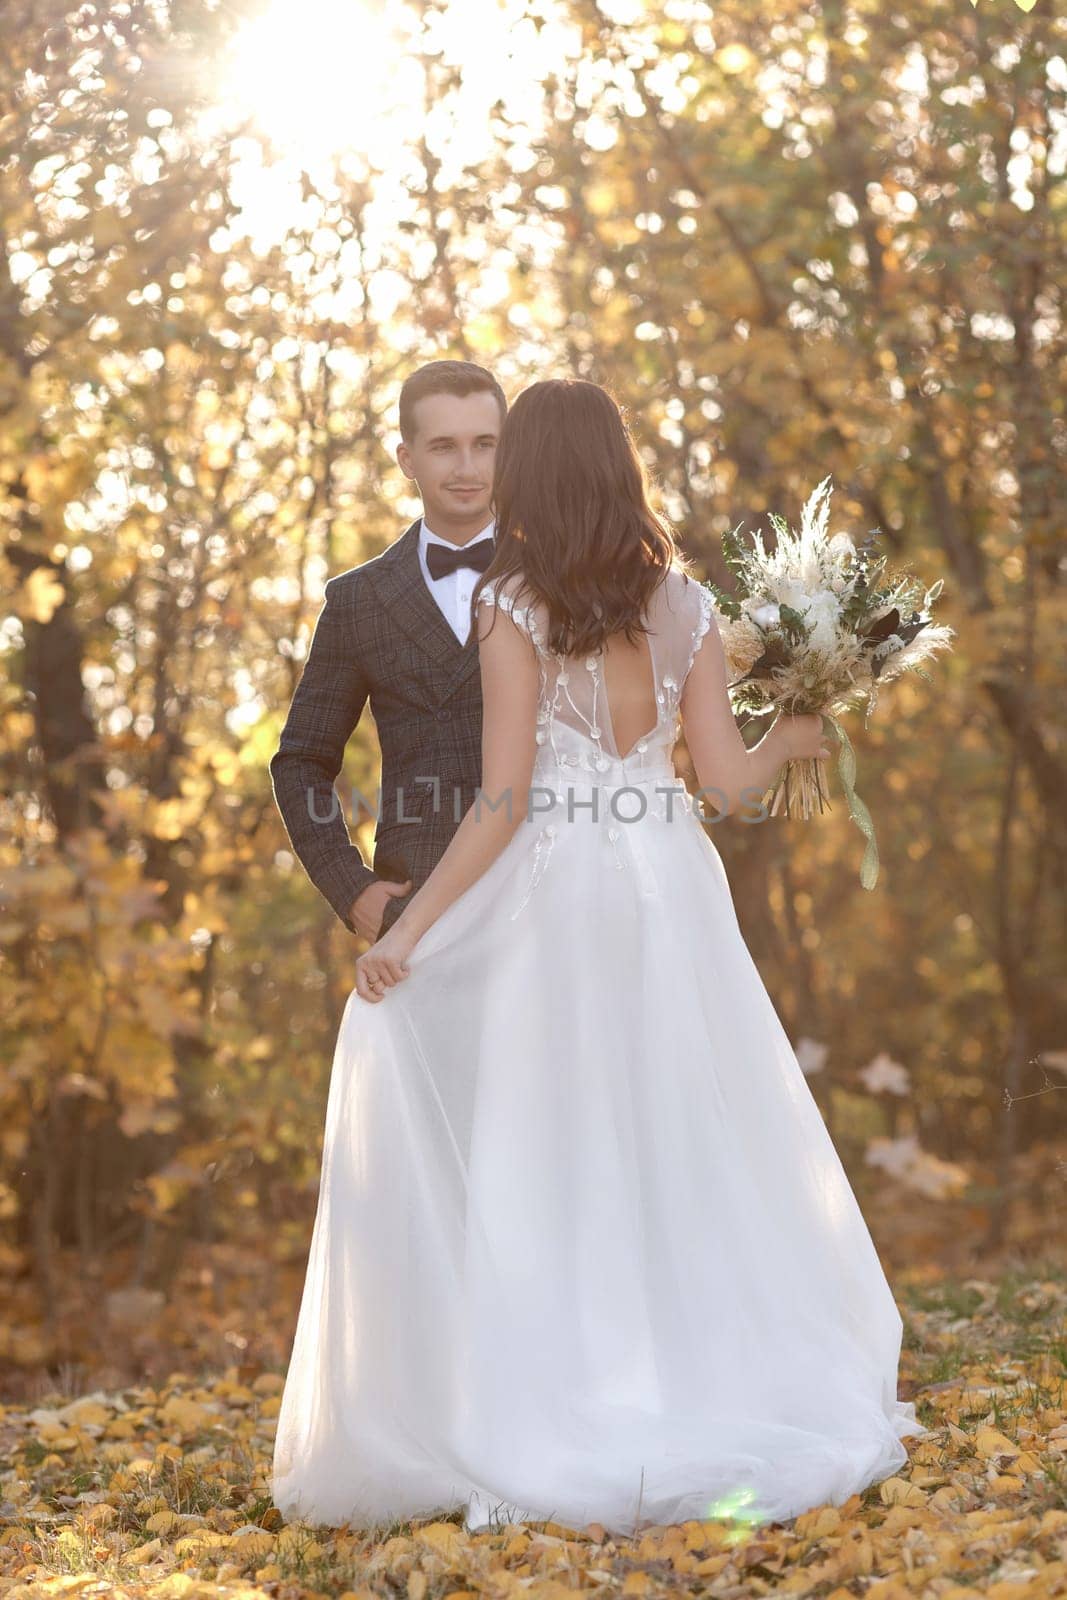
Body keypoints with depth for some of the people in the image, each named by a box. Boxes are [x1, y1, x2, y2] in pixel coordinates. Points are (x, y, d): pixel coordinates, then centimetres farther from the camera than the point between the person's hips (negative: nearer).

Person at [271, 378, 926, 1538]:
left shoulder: (512, 606, -6)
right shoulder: (683, 602, 5)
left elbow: (503, 801, -11)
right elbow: (727, 785, 3)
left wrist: (409, 929, -8)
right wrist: (788, 742, 23)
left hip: (553, 896, -4)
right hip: (669, 891, 4)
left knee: (546, 1168, 4)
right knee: (690, 1155, 10)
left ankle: (546, 1447, 7)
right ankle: (744, 1432, 12)